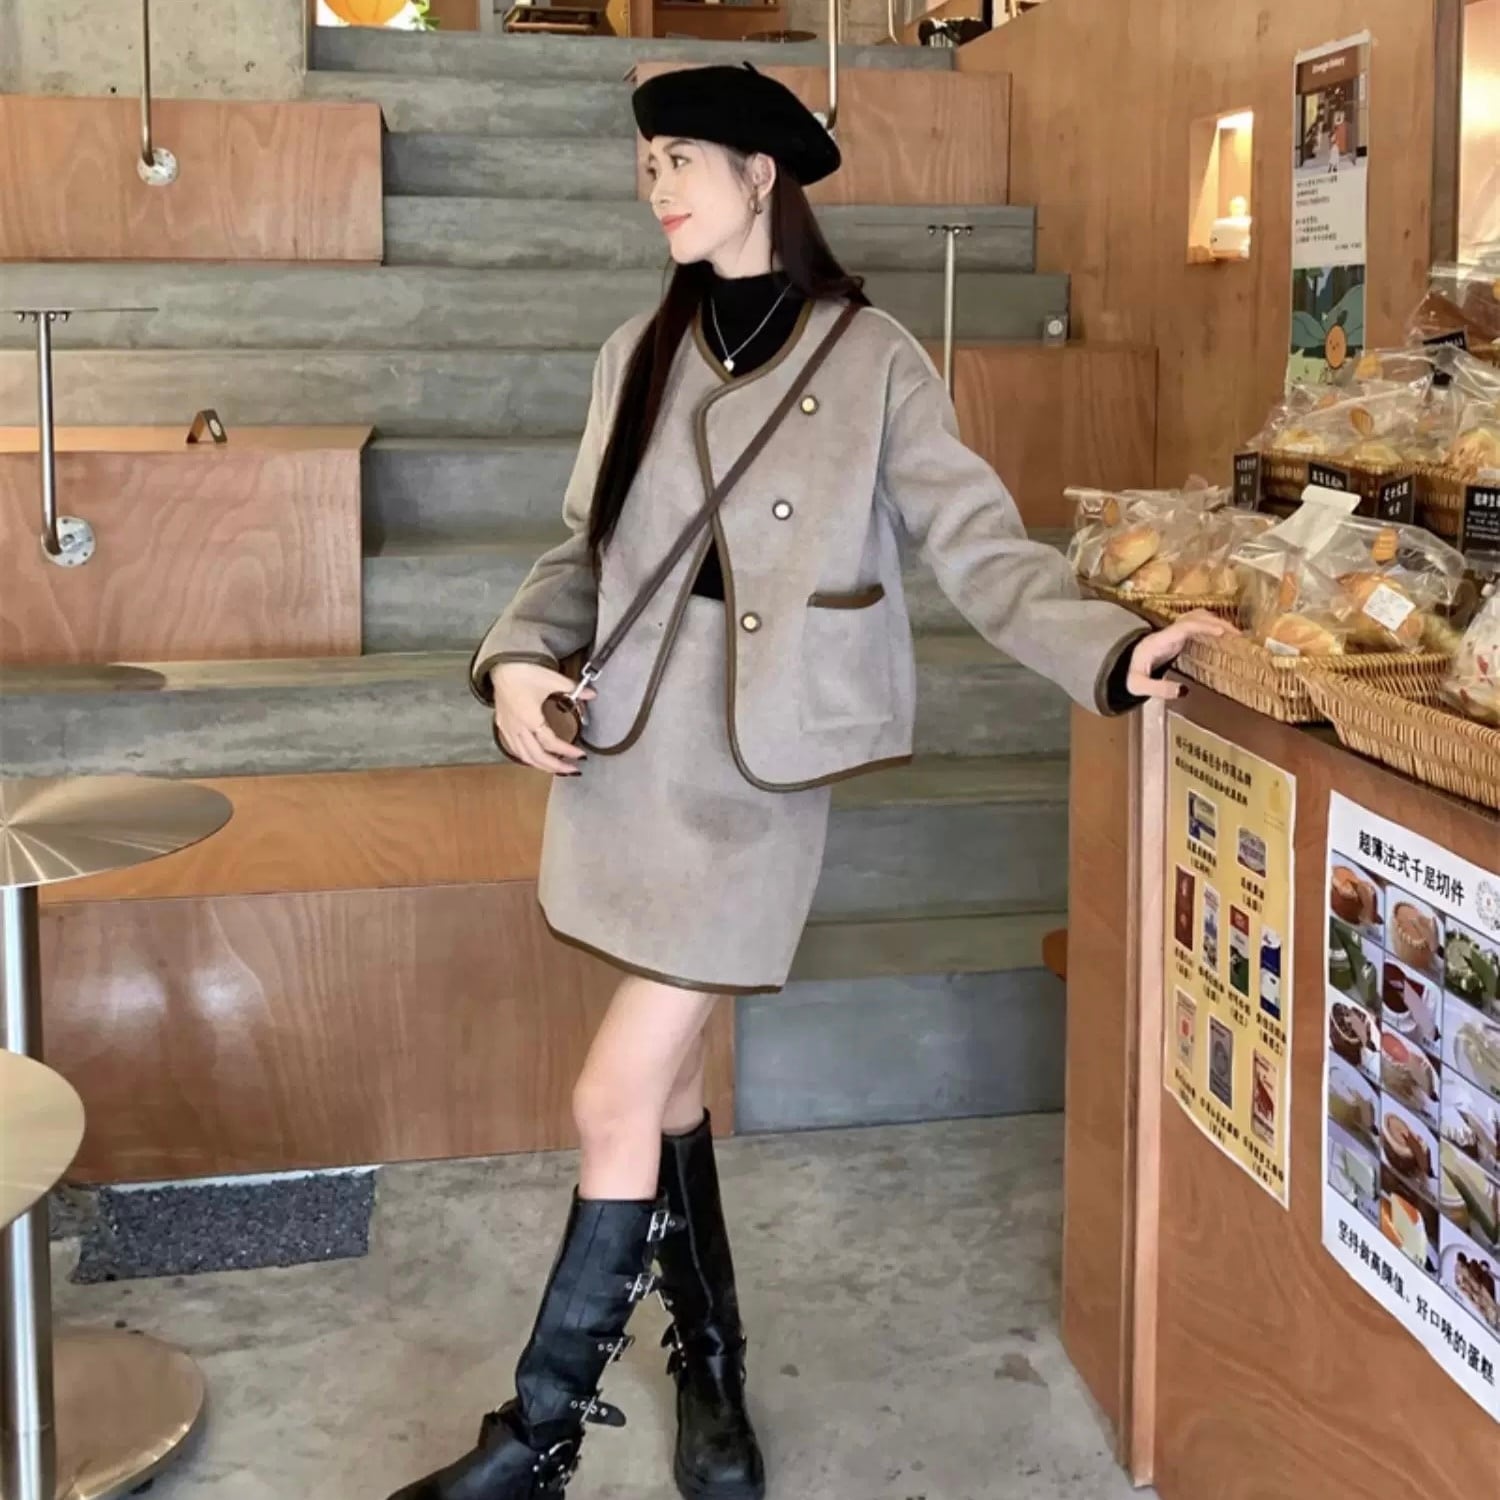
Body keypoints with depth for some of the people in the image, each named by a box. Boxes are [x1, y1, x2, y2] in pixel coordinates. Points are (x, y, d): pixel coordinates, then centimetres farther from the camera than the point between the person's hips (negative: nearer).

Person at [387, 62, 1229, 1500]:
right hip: (626, 749, 5)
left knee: (615, 1103, -6)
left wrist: (1113, 649, -21)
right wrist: (518, 655, -4)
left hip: (758, 765, -5)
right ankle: (710, 1364, 35)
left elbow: (978, 543, -6)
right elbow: (587, 544, 14)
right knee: (665, 1079, 14)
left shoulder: (870, 357, -3)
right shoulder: (641, 353, 11)